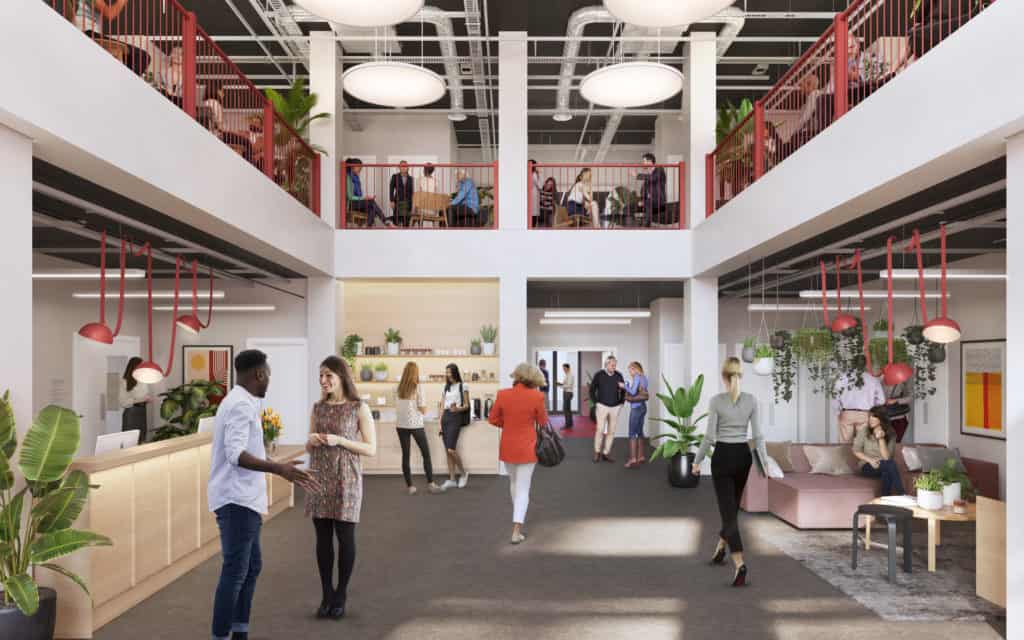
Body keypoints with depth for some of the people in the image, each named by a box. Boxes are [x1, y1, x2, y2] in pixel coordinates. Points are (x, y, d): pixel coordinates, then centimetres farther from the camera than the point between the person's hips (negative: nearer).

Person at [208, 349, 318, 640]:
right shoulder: (241, 404, -16)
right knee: (235, 571, -6)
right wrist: (279, 469, -36)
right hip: (236, 500, -10)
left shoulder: (242, 403, 16)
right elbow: (236, 455, -27)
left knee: (251, 567, 14)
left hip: (243, 499, 10)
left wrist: (285, 470, 28)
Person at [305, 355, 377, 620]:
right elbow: (309, 448, 16)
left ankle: (341, 595, 18)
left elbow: (371, 449, -7)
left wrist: (339, 440, -17)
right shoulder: (317, 408, 8)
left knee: (345, 537, 3)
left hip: (345, 479, -4)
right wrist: (311, 441, -7)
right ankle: (326, 594, 20)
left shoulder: (359, 408, -5)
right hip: (318, 478, 4)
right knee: (323, 538, 8)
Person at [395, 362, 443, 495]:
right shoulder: (417, 388, -10)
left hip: (401, 425, 3)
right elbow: (423, 410, -9)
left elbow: (397, 408, 8)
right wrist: (424, 405, 10)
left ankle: (409, 486, 8)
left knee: (405, 455, 6)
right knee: (426, 454, 9)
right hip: (416, 425, -3)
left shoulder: (398, 389, 1)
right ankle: (430, 484, 10)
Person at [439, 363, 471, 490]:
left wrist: (458, 409, -21)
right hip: (445, 417, 6)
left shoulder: (463, 387, 1)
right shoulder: (446, 388, 17)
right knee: (447, 451, 5)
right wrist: (440, 424, 10)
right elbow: (442, 407, 16)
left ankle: (463, 473, 9)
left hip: (456, 417, -6)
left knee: (451, 449, -14)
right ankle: (451, 479, 10)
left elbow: (466, 405, -1)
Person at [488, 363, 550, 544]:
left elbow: (493, 419, 0)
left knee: (513, 482, 25)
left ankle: (518, 516, 45)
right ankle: (516, 531, -3)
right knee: (523, 488, 4)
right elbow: (542, 421, -3)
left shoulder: (502, 395, -9)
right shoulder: (536, 396, -16)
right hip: (527, 448, -3)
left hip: (507, 447, 3)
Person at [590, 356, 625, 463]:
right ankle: (597, 452, 10)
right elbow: (592, 389, 2)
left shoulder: (618, 375, 1)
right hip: (602, 406, -3)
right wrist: (596, 402, -2)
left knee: (611, 431, 4)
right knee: (600, 430, -5)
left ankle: (606, 453, 13)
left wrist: (621, 402, 7)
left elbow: (623, 389, 14)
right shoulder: (599, 375, -6)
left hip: (615, 407, 3)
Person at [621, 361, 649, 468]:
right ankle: (641, 456, 18)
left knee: (632, 433, -8)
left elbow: (633, 392, -16)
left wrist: (625, 386, -2)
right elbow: (644, 394, 14)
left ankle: (633, 459, -14)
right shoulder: (644, 378, 13)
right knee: (640, 431, 14)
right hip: (643, 406, 9)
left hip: (636, 407, -9)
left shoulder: (637, 377, -10)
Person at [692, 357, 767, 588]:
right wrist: (765, 461, 7)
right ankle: (720, 549, 39)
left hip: (723, 457, -4)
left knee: (728, 510, -3)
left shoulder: (716, 401, -12)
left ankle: (739, 563, -17)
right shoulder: (751, 400, -3)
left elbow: (709, 436, -11)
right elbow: (757, 435, -1)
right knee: (732, 506, 22)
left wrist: (697, 461, 0)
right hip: (743, 456, 4)